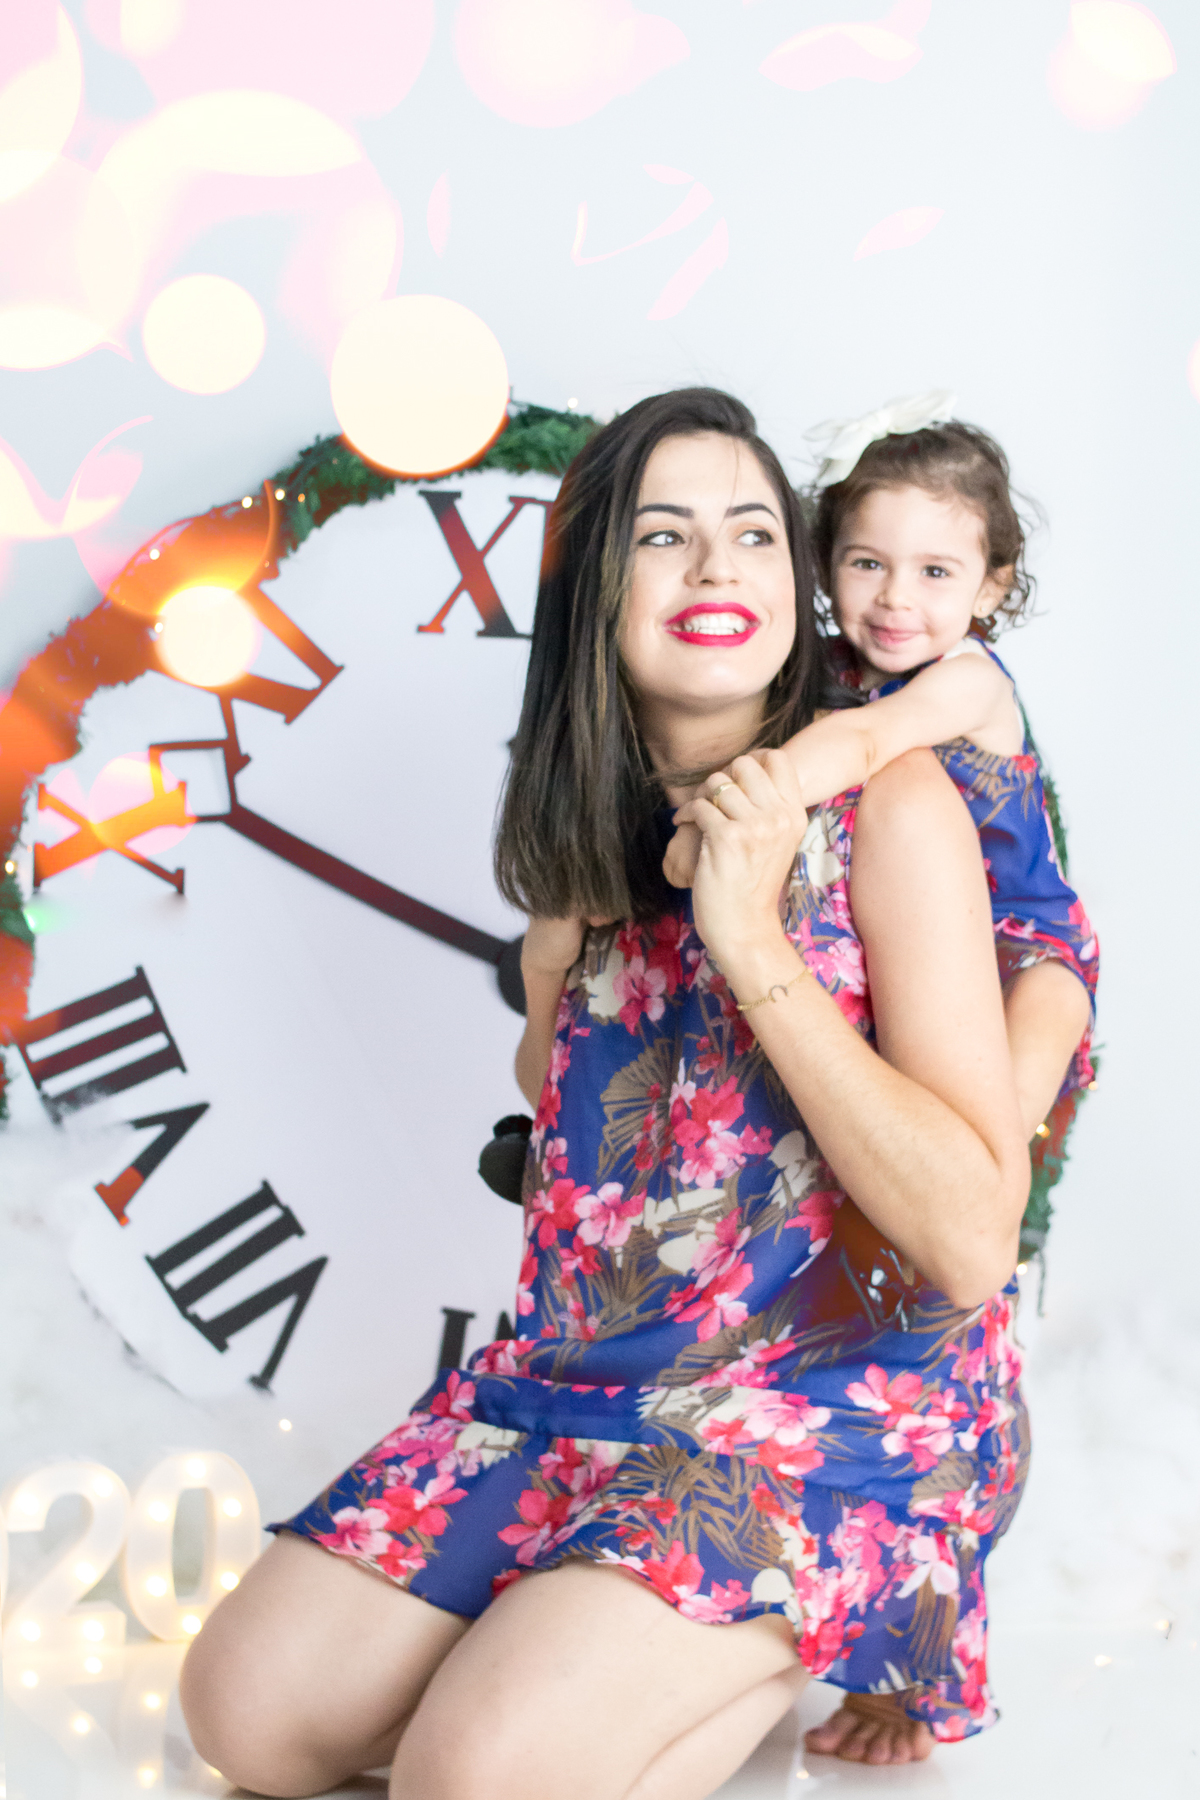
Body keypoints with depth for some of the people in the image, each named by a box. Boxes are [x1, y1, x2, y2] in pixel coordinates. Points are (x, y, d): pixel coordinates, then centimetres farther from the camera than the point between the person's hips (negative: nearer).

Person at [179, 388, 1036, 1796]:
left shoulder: (889, 803, -12)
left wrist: (754, 943, -22)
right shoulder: (591, 841, 7)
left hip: (847, 1395, -6)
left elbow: (973, 1239, -19)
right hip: (588, 1380, 6)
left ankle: (824, 1638, 1)